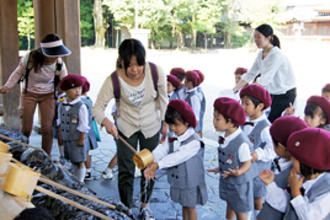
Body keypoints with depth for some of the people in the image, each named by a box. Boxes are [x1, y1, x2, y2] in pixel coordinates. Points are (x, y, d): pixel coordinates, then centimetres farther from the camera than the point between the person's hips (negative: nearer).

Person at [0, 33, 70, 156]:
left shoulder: (59, 64, -18)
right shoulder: (30, 58, -21)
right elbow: (18, 73, -3)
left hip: (48, 95, 0)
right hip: (29, 94, 0)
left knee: (47, 128, -5)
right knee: (26, 128, 4)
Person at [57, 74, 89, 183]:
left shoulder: (81, 106, -14)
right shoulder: (61, 105, 4)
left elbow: (83, 125, -12)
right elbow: (60, 122, 12)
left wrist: (82, 139, -12)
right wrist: (60, 137, 12)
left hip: (78, 139, -5)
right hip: (66, 138, 6)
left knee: (79, 162, 3)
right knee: (72, 161, 17)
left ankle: (80, 182, 15)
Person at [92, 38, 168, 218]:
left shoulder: (156, 72, -24)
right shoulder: (113, 81, -27)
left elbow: (163, 99, -7)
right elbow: (97, 108, -20)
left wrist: (165, 123, 1)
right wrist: (105, 121, -42)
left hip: (151, 127, 2)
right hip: (126, 128, -1)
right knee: (126, 171, 3)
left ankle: (144, 205, 39)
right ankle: (127, 210, 26)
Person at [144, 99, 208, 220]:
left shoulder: (194, 142, -24)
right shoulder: (172, 139, -3)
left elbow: (178, 157, -32)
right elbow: (160, 151, -16)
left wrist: (157, 165, -36)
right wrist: (150, 165, -35)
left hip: (191, 182, -5)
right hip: (178, 182, 6)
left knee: (190, 207, 13)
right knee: (184, 206, 22)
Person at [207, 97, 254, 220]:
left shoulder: (241, 142, -31)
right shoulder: (223, 136, -8)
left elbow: (247, 163, -23)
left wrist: (238, 172, -40)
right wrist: (219, 168, 11)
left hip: (239, 182, -7)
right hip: (226, 179, 7)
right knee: (229, 204, 29)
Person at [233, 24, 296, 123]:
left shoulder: (276, 55, -22)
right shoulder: (261, 54, 3)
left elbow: (265, 78, -30)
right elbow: (250, 74, 4)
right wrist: (234, 90, -5)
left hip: (286, 95, -7)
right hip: (272, 94, 7)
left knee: (272, 122, -7)